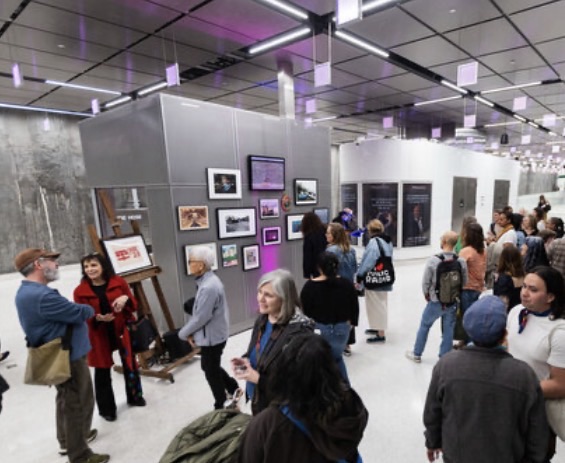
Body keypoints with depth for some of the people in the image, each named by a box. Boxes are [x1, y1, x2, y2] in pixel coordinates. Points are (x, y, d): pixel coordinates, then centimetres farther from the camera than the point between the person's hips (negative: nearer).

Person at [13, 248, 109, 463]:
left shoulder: (28, 291, 6)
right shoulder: (42, 296, -31)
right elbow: (81, 312, -25)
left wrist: (82, 311, -7)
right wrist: (90, 309, -4)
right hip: (68, 358, -11)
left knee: (66, 401, 26)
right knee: (79, 404, 5)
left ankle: (67, 440, 45)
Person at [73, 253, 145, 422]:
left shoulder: (118, 282, -5)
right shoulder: (80, 291, -7)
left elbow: (134, 306, 1)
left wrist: (126, 299, -22)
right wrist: (97, 319, -26)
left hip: (122, 331, 1)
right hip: (99, 336, -1)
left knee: (130, 364, 14)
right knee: (102, 373, 9)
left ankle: (135, 396, 38)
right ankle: (106, 409, 28)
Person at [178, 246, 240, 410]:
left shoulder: (208, 287, -30)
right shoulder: (209, 280, 3)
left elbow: (201, 317, -26)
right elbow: (200, 311, 10)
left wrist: (184, 333, -9)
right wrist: (193, 333, 5)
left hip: (211, 337, -9)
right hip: (213, 334, 9)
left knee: (211, 372, 11)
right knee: (210, 367, 26)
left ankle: (221, 406, 32)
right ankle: (233, 388, 40)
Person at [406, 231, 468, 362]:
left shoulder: (433, 260, -18)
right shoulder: (461, 261, -10)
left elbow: (425, 282, -13)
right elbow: (464, 282, -1)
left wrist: (427, 295, 5)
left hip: (435, 302, -2)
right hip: (453, 302, 2)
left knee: (424, 326, 15)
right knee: (448, 330, 15)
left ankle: (416, 354, 28)